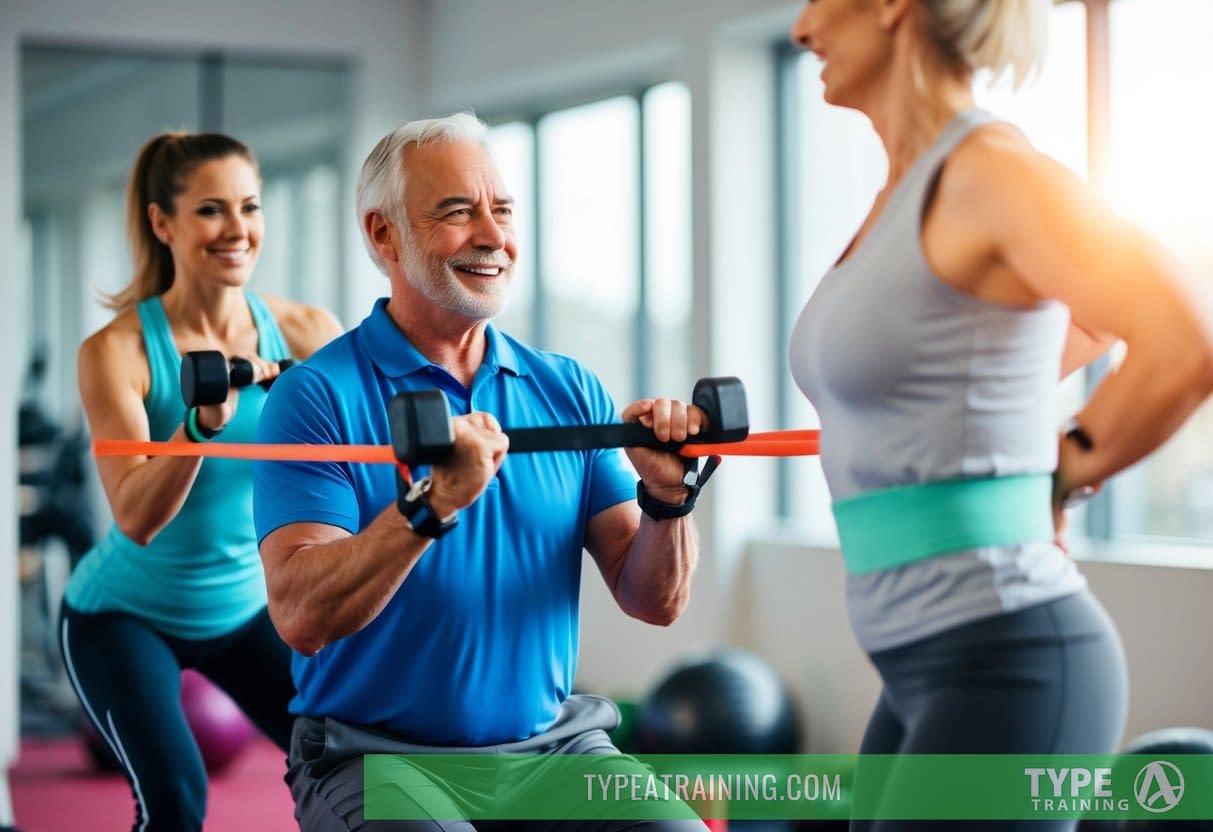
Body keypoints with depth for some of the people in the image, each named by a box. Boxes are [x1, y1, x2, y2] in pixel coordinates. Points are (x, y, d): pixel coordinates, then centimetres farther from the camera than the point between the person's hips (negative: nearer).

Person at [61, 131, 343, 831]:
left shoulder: (305, 333, -12)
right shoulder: (118, 351, -20)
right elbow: (136, 519, -29)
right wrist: (202, 424, -45)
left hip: (247, 607, 3)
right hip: (125, 615, -3)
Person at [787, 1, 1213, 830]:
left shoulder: (989, 170, -14)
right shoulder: (907, 189, 13)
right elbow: (1088, 328, 30)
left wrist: (1066, 471, -13)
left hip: (1006, 666, -9)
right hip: (928, 670, 10)